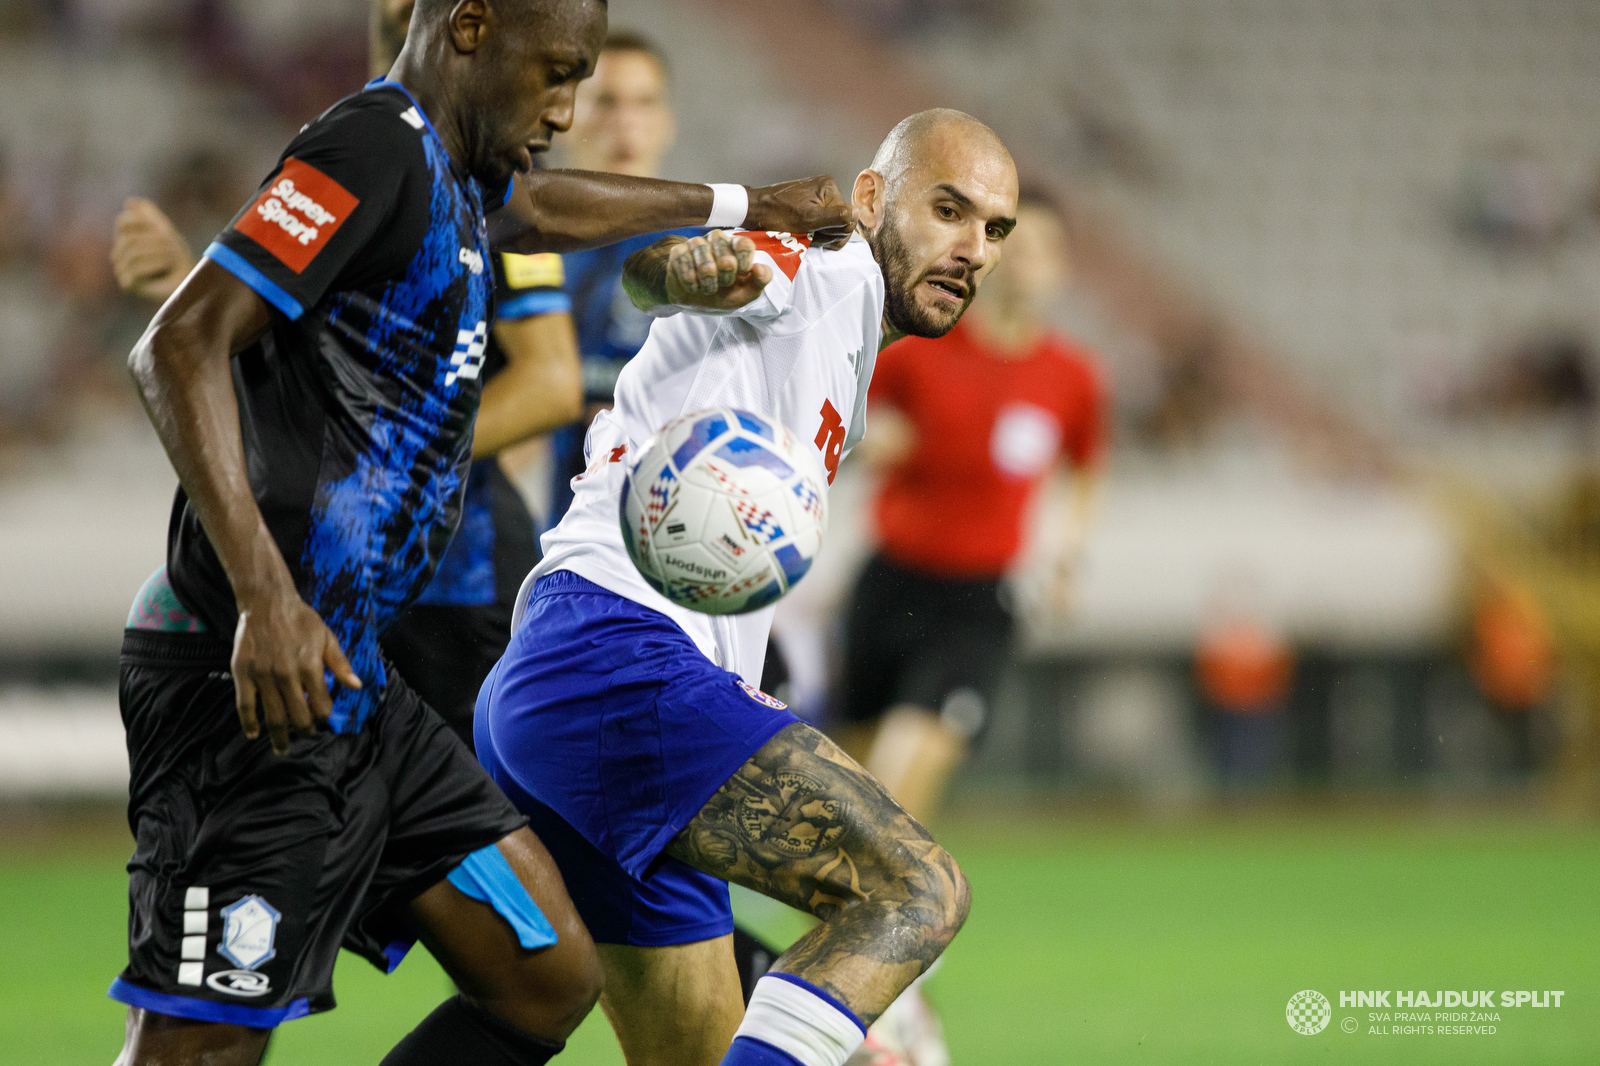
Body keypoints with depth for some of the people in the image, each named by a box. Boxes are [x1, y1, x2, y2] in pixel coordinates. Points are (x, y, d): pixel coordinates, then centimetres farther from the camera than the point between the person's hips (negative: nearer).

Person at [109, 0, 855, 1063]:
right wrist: (264, 596, -30)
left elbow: (539, 206, 45)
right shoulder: (375, 147, -11)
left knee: (552, 977, 8)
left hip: (351, 688, 10)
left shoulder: (447, 164, 19)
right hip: (261, 692, -10)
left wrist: (741, 204, 57)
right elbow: (180, 346, -21)